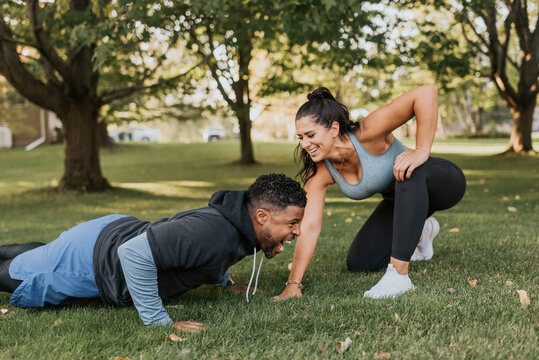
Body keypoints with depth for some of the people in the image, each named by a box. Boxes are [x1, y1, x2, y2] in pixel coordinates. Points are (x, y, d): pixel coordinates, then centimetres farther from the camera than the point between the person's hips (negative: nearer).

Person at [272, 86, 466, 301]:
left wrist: (422, 151, -41)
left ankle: (399, 273, -37)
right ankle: (421, 232, 27)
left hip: (441, 184, -6)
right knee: (358, 264, 1)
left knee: (411, 173, -41)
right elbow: (310, 226, -21)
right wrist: (293, 283, -26)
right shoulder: (319, 172, -17)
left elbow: (427, 92, -42)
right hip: (399, 200, 7)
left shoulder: (366, 133, -34)